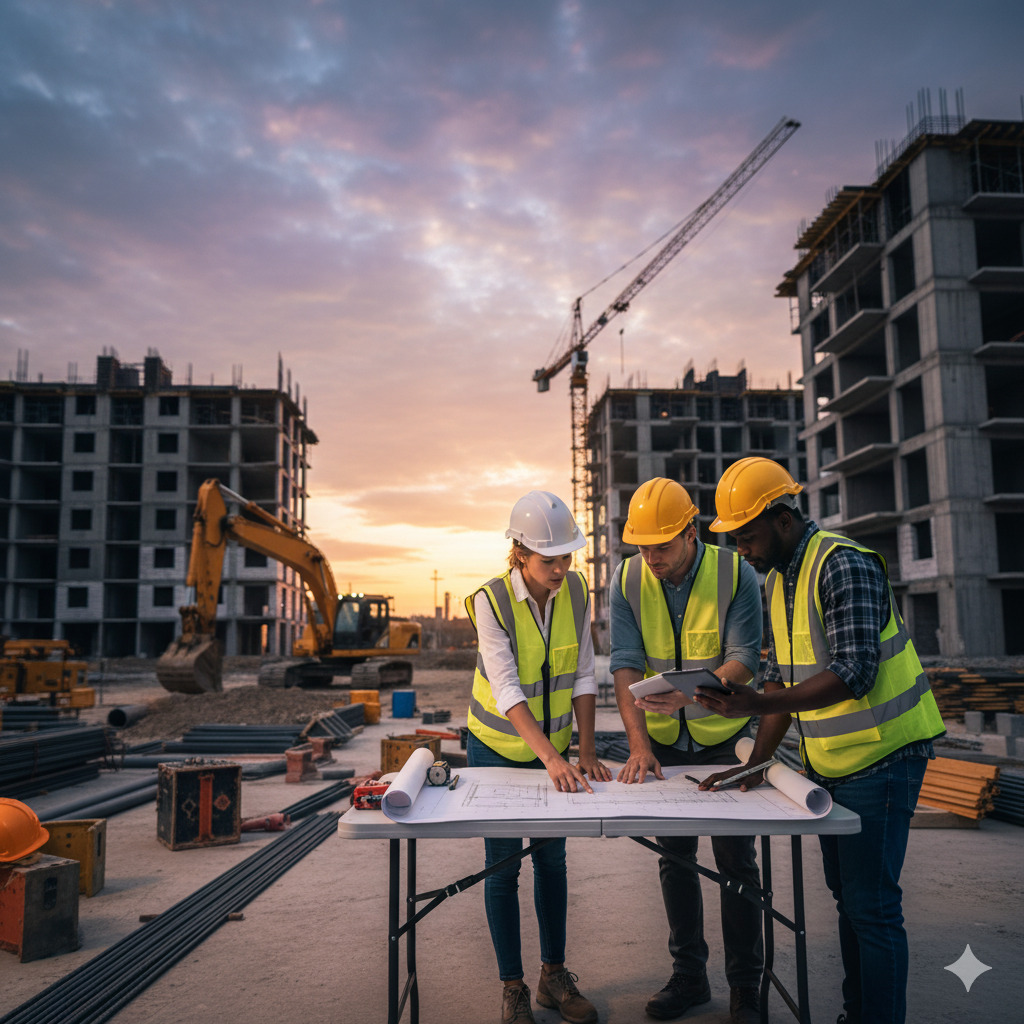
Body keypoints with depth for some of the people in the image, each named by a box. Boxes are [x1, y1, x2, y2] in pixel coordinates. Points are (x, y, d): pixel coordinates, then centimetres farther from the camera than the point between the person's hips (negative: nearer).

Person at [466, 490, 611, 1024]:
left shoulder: (575, 589, -11)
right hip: (498, 747, -4)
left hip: (554, 745, 4)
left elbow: (584, 674, -5)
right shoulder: (491, 600, -24)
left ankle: (554, 975, 28)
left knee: (552, 860, 12)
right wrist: (552, 758, -37)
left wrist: (585, 750, -11)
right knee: (503, 866, 4)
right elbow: (506, 690, -29)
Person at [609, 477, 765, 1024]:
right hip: (664, 743, 3)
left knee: (736, 860, 4)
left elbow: (744, 658, -21)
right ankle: (688, 975, 26)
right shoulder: (627, 581, -10)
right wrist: (639, 743, -24)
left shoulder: (735, 574, -17)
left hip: (726, 737, -2)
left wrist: (691, 693, -39)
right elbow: (626, 665, -13)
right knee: (675, 857, 11)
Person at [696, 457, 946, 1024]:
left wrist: (756, 705, -36)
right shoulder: (776, 580, 8)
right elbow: (782, 679, 11)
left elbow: (854, 673, -28)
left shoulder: (844, 564, -20)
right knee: (847, 895, 17)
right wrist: (755, 764, 5)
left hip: (880, 755, -9)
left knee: (871, 905, -4)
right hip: (829, 761, 9)